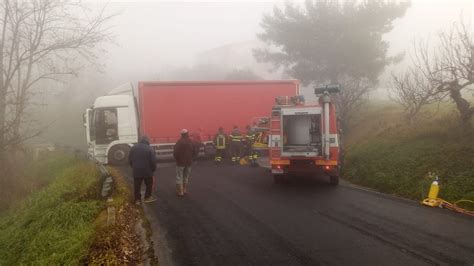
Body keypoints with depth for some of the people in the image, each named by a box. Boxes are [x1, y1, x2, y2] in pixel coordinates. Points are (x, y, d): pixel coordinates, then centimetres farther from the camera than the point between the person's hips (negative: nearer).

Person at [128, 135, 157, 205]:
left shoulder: (134, 147, 4)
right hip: (147, 171, -3)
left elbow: (129, 159, 9)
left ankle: (137, 199, 15)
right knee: (149, 184, 15)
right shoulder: (149, 149, -11)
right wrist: (153, 169, 4)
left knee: (137, 186, 11)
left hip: (136, 171, 3)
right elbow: (153, 161, -12)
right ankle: (147, 197, 19)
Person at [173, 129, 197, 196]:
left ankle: (180, 191, 3)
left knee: (179, 177, 4)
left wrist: (177, 159, -1)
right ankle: (185, 190, 25)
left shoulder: (179, 142, -15)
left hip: (180, 162, -4)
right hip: (189, 162, 5)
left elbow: (175, 152, -19)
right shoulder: (191, 142, -1)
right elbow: (195, 152, 0)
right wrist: (191, 158, 12)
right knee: (186, 176, 18)